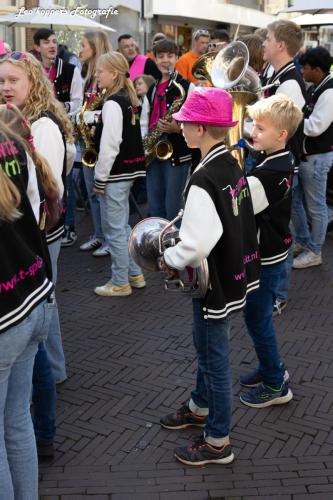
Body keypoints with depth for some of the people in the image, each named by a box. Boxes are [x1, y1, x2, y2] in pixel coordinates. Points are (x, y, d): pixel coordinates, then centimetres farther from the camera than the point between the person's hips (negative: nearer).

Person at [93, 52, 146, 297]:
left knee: (114, 229, 0)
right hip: (129, 169, 10)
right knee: (123, 226, 19)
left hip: (116, 173, -10)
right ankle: (135, 274, 27)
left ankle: (120, 283, 10)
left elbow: (109, 146, -21)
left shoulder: (112, 104, -17)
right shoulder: (129, 100, 10)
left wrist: (100, 178, -15)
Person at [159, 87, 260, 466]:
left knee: (214, 358, 6)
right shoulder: (232, 166, 1)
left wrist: (169, 259, -12)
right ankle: (201, 407, 48)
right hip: (234, 273, 9)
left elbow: (196, 245, -31)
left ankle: (217, 442, 24)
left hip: (214, 283, -9)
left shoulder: (203, 180, -27)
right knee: (205, 347, 26)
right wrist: (177, 231, 9)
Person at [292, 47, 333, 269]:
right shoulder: (315, 88, 10)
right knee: (295, 200, 17)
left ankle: (314, 252, 17)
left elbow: (315, 127, -25)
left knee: (315, 206, 3)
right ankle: (303, 241, 33)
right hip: (303, 153, 10)